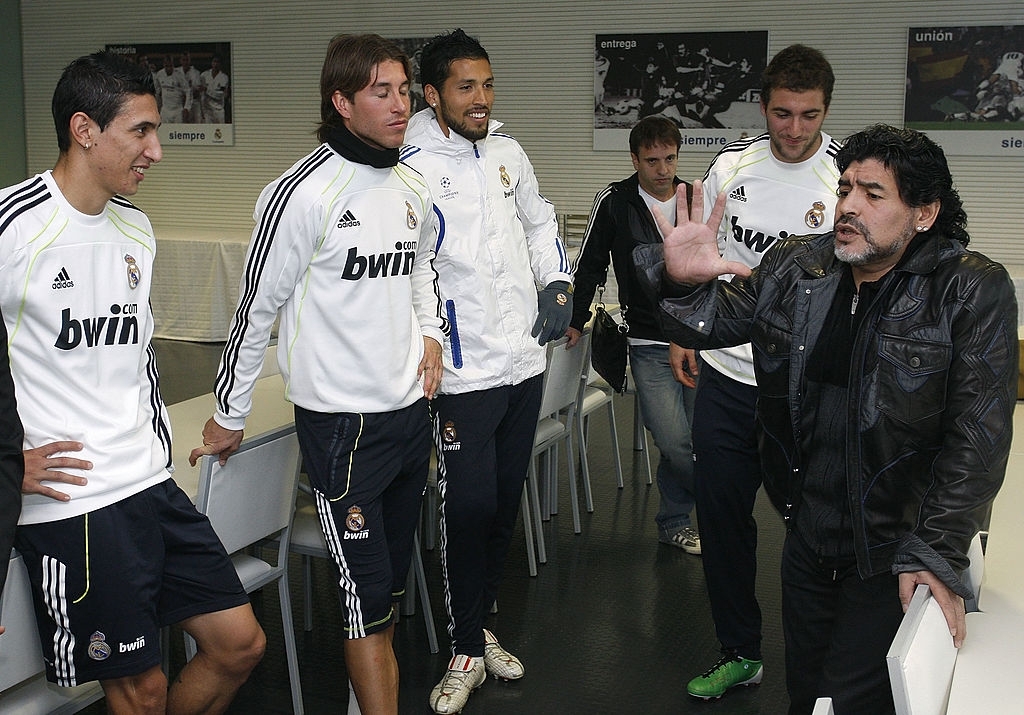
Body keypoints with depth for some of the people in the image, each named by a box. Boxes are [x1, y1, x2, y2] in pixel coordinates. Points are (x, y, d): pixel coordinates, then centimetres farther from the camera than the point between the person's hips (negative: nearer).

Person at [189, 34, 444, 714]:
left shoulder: (414, 189, 5)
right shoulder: (302, 194, -16)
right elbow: (257, 308, -9)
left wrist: (430, 335, 8)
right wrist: (229, 416, -3)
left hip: (411, 409, 7)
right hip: (341, 421, -7)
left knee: (393, 577, 18)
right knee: (368, 591, -4)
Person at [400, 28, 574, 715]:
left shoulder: (507, 151, 7)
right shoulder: (412, 166, -13)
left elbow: (539, 221, 23)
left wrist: (558, 282, 9)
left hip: (525, 359, 6)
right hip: (464, 370, -6)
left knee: (506, 502, 16)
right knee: (469, 509, -3)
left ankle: (481, 621, 34)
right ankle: (467, 651, 15)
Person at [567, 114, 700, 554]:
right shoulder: (615, 204, -4)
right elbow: (589, 266, 4)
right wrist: (576, 321, 5)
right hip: (648, 344, -3)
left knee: (689, 438, 7)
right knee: (674, 442, -13)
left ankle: (674, 522, 24)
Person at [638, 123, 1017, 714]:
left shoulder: (974, 292, -12)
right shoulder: (797, 266, 1)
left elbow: (978, 434, -15)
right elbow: (714, 320, 7)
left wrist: (937, 554, -21)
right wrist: (683, 283, -18)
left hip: (891, 553, -5)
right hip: (807, 538, 5)